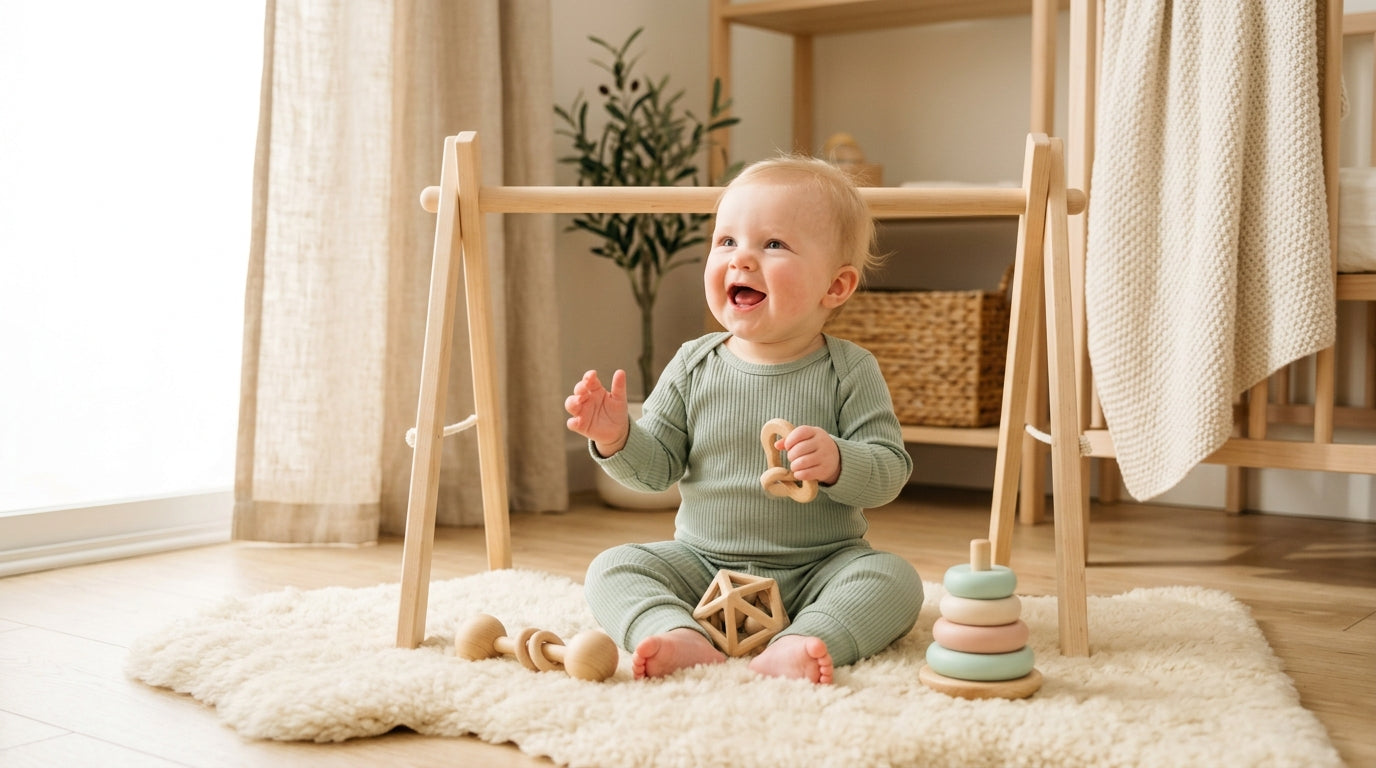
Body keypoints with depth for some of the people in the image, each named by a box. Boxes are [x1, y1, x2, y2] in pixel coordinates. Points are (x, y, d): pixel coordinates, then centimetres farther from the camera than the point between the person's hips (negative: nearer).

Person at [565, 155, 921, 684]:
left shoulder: (849, 372, -7)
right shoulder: (693, 366, 0)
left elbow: (891, 471, -11)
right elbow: (656, 467, 4)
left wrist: (837, 462, -31)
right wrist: (616, 438, -16)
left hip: (818, 569, -2)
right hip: (703, 565, 2)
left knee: (895, 580, -26)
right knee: (612, 569, -15)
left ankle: (799, 646, -42)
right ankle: (681, 638, -37)